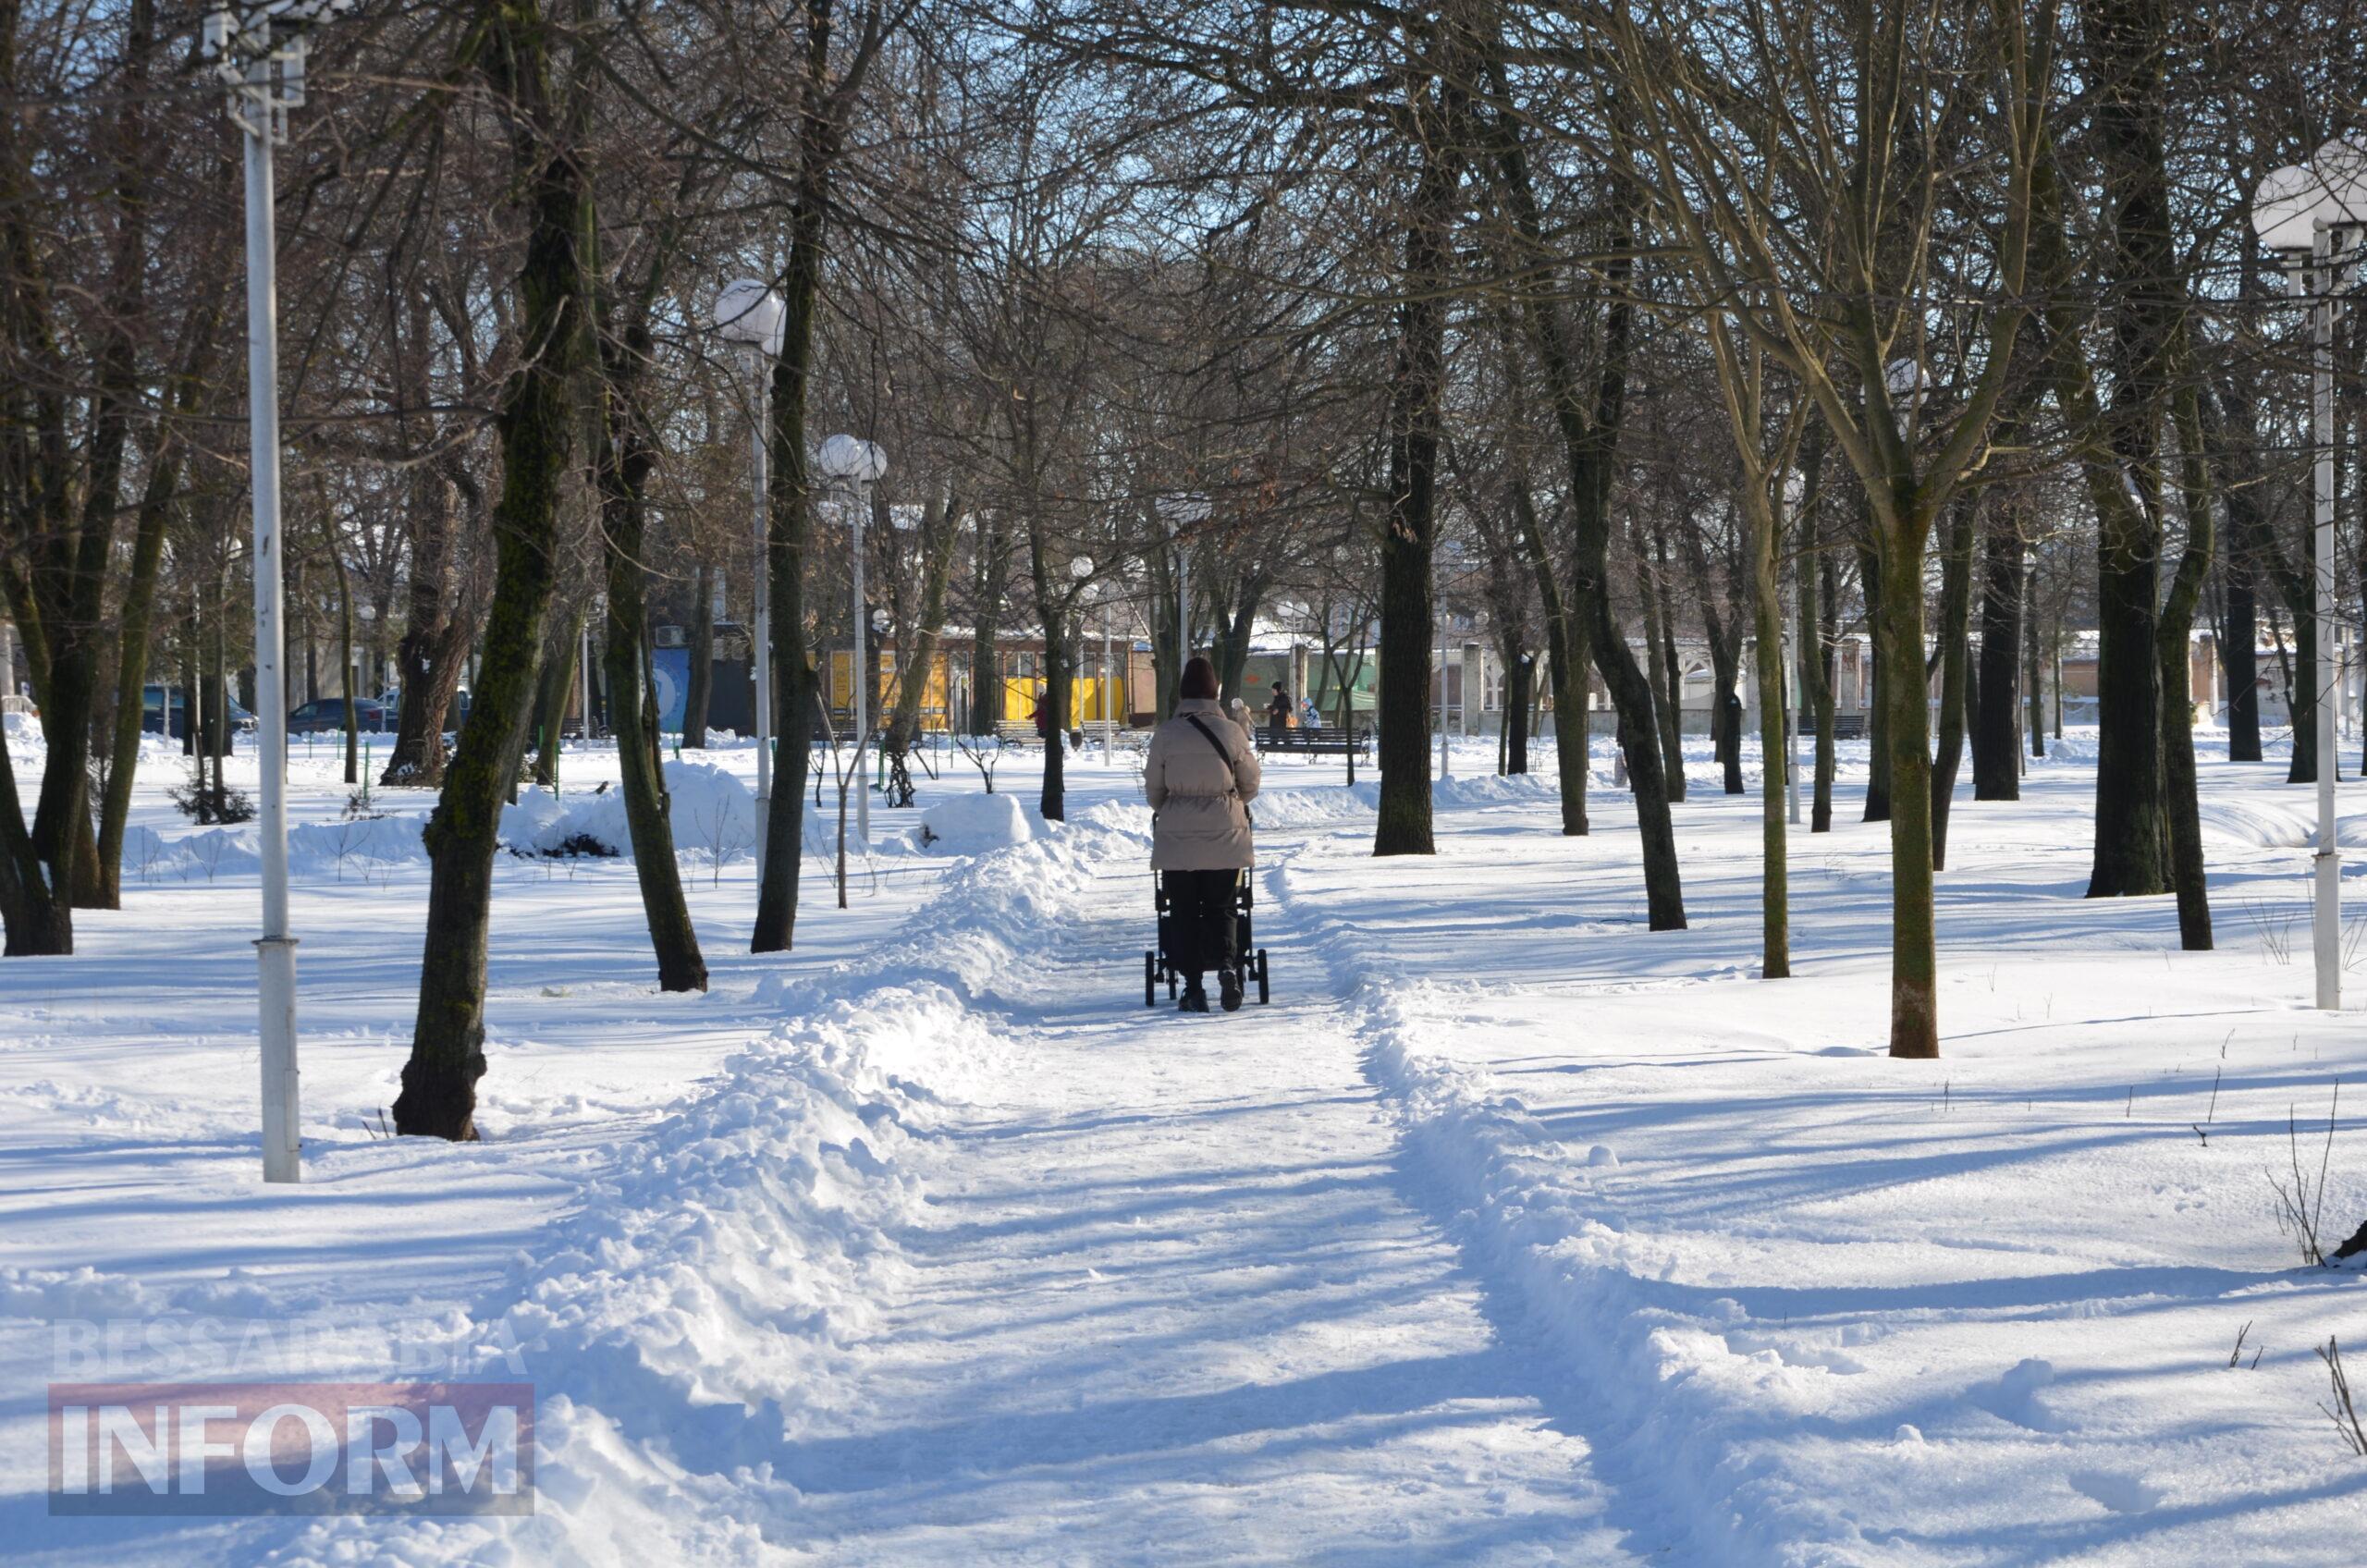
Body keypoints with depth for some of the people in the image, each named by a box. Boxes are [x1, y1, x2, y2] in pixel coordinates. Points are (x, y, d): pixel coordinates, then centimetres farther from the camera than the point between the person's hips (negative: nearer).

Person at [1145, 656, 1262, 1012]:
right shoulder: (1231, 731, -3)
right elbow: (1250, 785, 6)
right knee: (1220, 907, 11)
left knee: (1184, 911, 8)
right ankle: (1226, 963, -14)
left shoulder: (1165, 734, -6)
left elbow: (1153, 789, 2)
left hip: (1176, 835, -1)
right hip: (1225, 835, 1)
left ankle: (1193, 986, 3)